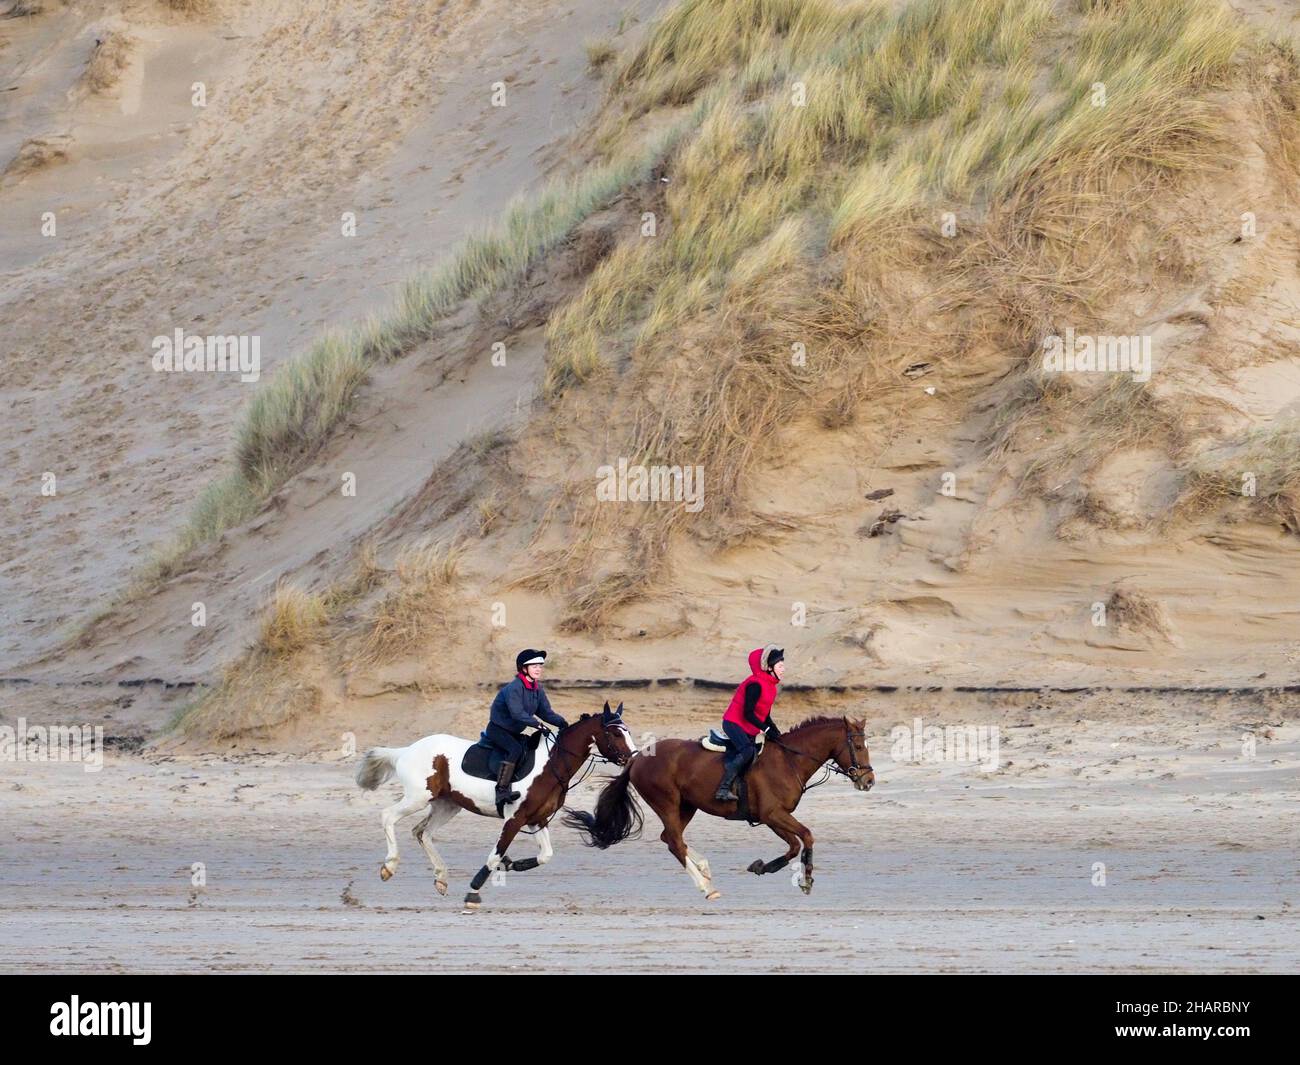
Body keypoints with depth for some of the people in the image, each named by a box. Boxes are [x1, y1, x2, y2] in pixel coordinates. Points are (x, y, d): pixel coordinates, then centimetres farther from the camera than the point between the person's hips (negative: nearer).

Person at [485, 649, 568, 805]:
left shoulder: (537, 690, 5)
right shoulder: (514, 688, -21)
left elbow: (546, 712, 4)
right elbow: (517, 712, -32)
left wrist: (561, 722, -14)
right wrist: (537, 724, -39)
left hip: (514, 732, 9)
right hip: (498, 729, -9)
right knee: (516, 749, -31)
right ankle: (502, 790, -35)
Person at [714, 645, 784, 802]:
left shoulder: (770, 687, 12)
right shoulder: (755, 684, -18)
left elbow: (766, 717, 20)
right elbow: (748, 713, -22)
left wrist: (777, 734, 6)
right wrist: (767, 730, -22)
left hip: (750, 730, 10)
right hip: (734, 723, -10)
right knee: (747, 751, -30)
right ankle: (723, 789, -32)